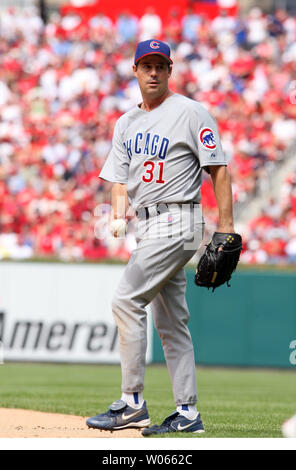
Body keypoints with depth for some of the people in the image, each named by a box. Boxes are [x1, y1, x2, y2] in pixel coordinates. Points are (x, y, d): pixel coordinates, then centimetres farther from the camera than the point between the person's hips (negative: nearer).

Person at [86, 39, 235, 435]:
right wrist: (119, 219, -8)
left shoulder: (190, 112, -6)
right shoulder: (126, 123, 16)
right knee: (171, 321, 8)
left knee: (127, 301, -15)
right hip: (148, 226, 8)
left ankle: (132, 404, -12)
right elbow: (120, 180, 13)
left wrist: (227, 230, -14)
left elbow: (219, 169, -8)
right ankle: (188, 414, 10)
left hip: (177, 220, -8)